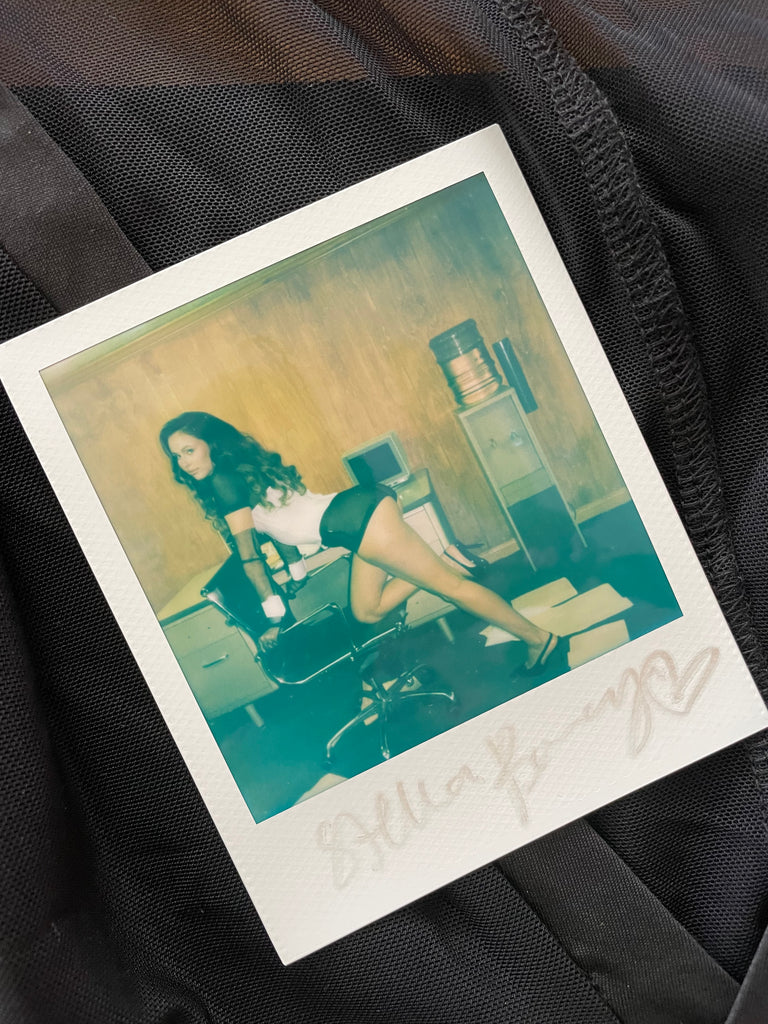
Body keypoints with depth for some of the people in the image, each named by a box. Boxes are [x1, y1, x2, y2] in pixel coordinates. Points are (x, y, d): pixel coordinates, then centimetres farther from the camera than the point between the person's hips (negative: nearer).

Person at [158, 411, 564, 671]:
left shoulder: (224, 480, -8)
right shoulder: (243, 472, 20)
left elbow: (248, 555, -5)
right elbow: (280, 519, 33)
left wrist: (274, 616, 1)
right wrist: (297, 576, 41)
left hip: (358, 518, -10)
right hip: (360, 512, 10)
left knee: (449, 584, -3)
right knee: (367, 611, 18)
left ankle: (538, 638, 6)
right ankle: (443, 560, 10)